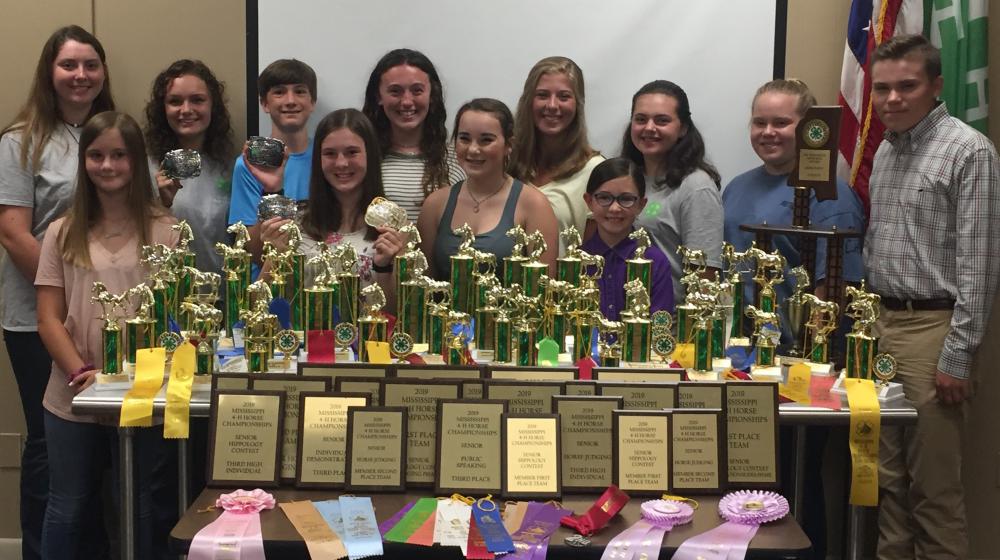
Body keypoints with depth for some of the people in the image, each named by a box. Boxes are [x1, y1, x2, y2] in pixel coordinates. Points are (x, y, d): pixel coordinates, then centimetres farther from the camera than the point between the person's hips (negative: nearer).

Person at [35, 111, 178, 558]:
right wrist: (82, 373, -12)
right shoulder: (63, 233, 6)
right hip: (72, 398, 2)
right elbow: (49, 319, 2)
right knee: (67, 510, 13)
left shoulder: (164, 231, -1)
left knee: (140, 507, 10)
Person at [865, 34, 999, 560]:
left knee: (934, 485, -1)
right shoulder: (885, 149, 13)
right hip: (883, 323, 7)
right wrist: (867, 321, 15)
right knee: (889, 473, 13)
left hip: (932, 329, -7)